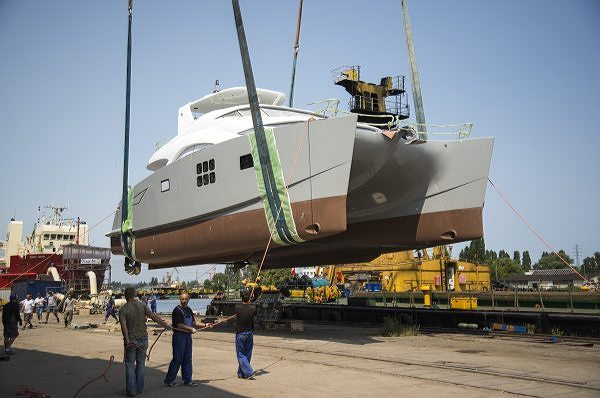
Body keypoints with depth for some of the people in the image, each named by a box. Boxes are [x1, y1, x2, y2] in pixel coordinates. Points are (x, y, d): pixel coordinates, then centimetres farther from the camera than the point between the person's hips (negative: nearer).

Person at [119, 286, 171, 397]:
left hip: (131, 339, -2)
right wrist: (166, 325, 2)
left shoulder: (123, 310, -6)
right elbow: (153, 317, -6)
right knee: (141, 363, 13)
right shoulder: (142, 305, -2)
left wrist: (127, 340, -25)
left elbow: (123, 325, -19)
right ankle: (139, 388, 18)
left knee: (130, 364, 7)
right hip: (143, 338, 2)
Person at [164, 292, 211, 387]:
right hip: (179, 336, -8)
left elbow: (193, 322, 23)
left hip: (188, 336, 8)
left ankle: (187, 380, 17)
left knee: (187, 359, 10)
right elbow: (179, 325, -18)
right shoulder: (177, 310, -11)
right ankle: (169, 380, 6)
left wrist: (204, 325, 13)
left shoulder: (189, 310, 15)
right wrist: (191, 329, -14)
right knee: (177, 359, -4)